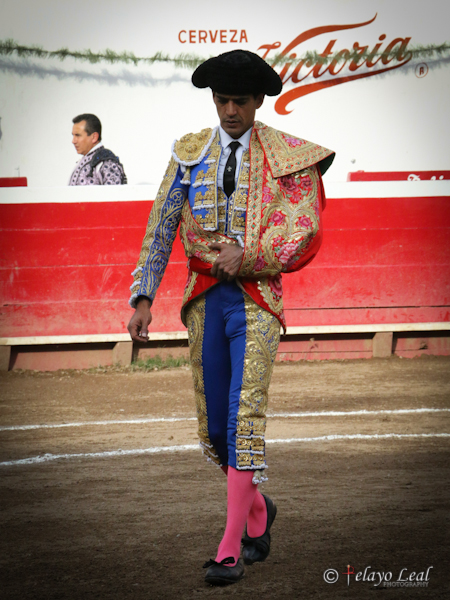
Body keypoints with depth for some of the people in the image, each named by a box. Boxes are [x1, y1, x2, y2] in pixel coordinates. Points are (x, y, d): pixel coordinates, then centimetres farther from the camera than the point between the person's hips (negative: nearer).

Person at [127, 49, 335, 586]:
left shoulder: (288, 157, 0)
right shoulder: (189, 153, 8)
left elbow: (302, 229, -5)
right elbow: (160, 230, 7)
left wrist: (247, 253, -19)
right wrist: (142, 299, 0)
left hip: (258, 296, -4)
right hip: (205, 296, 4)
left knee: (245, 415, -13)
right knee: (212, 423, 7)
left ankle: (231, 549, -14)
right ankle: (257, 510, 33)